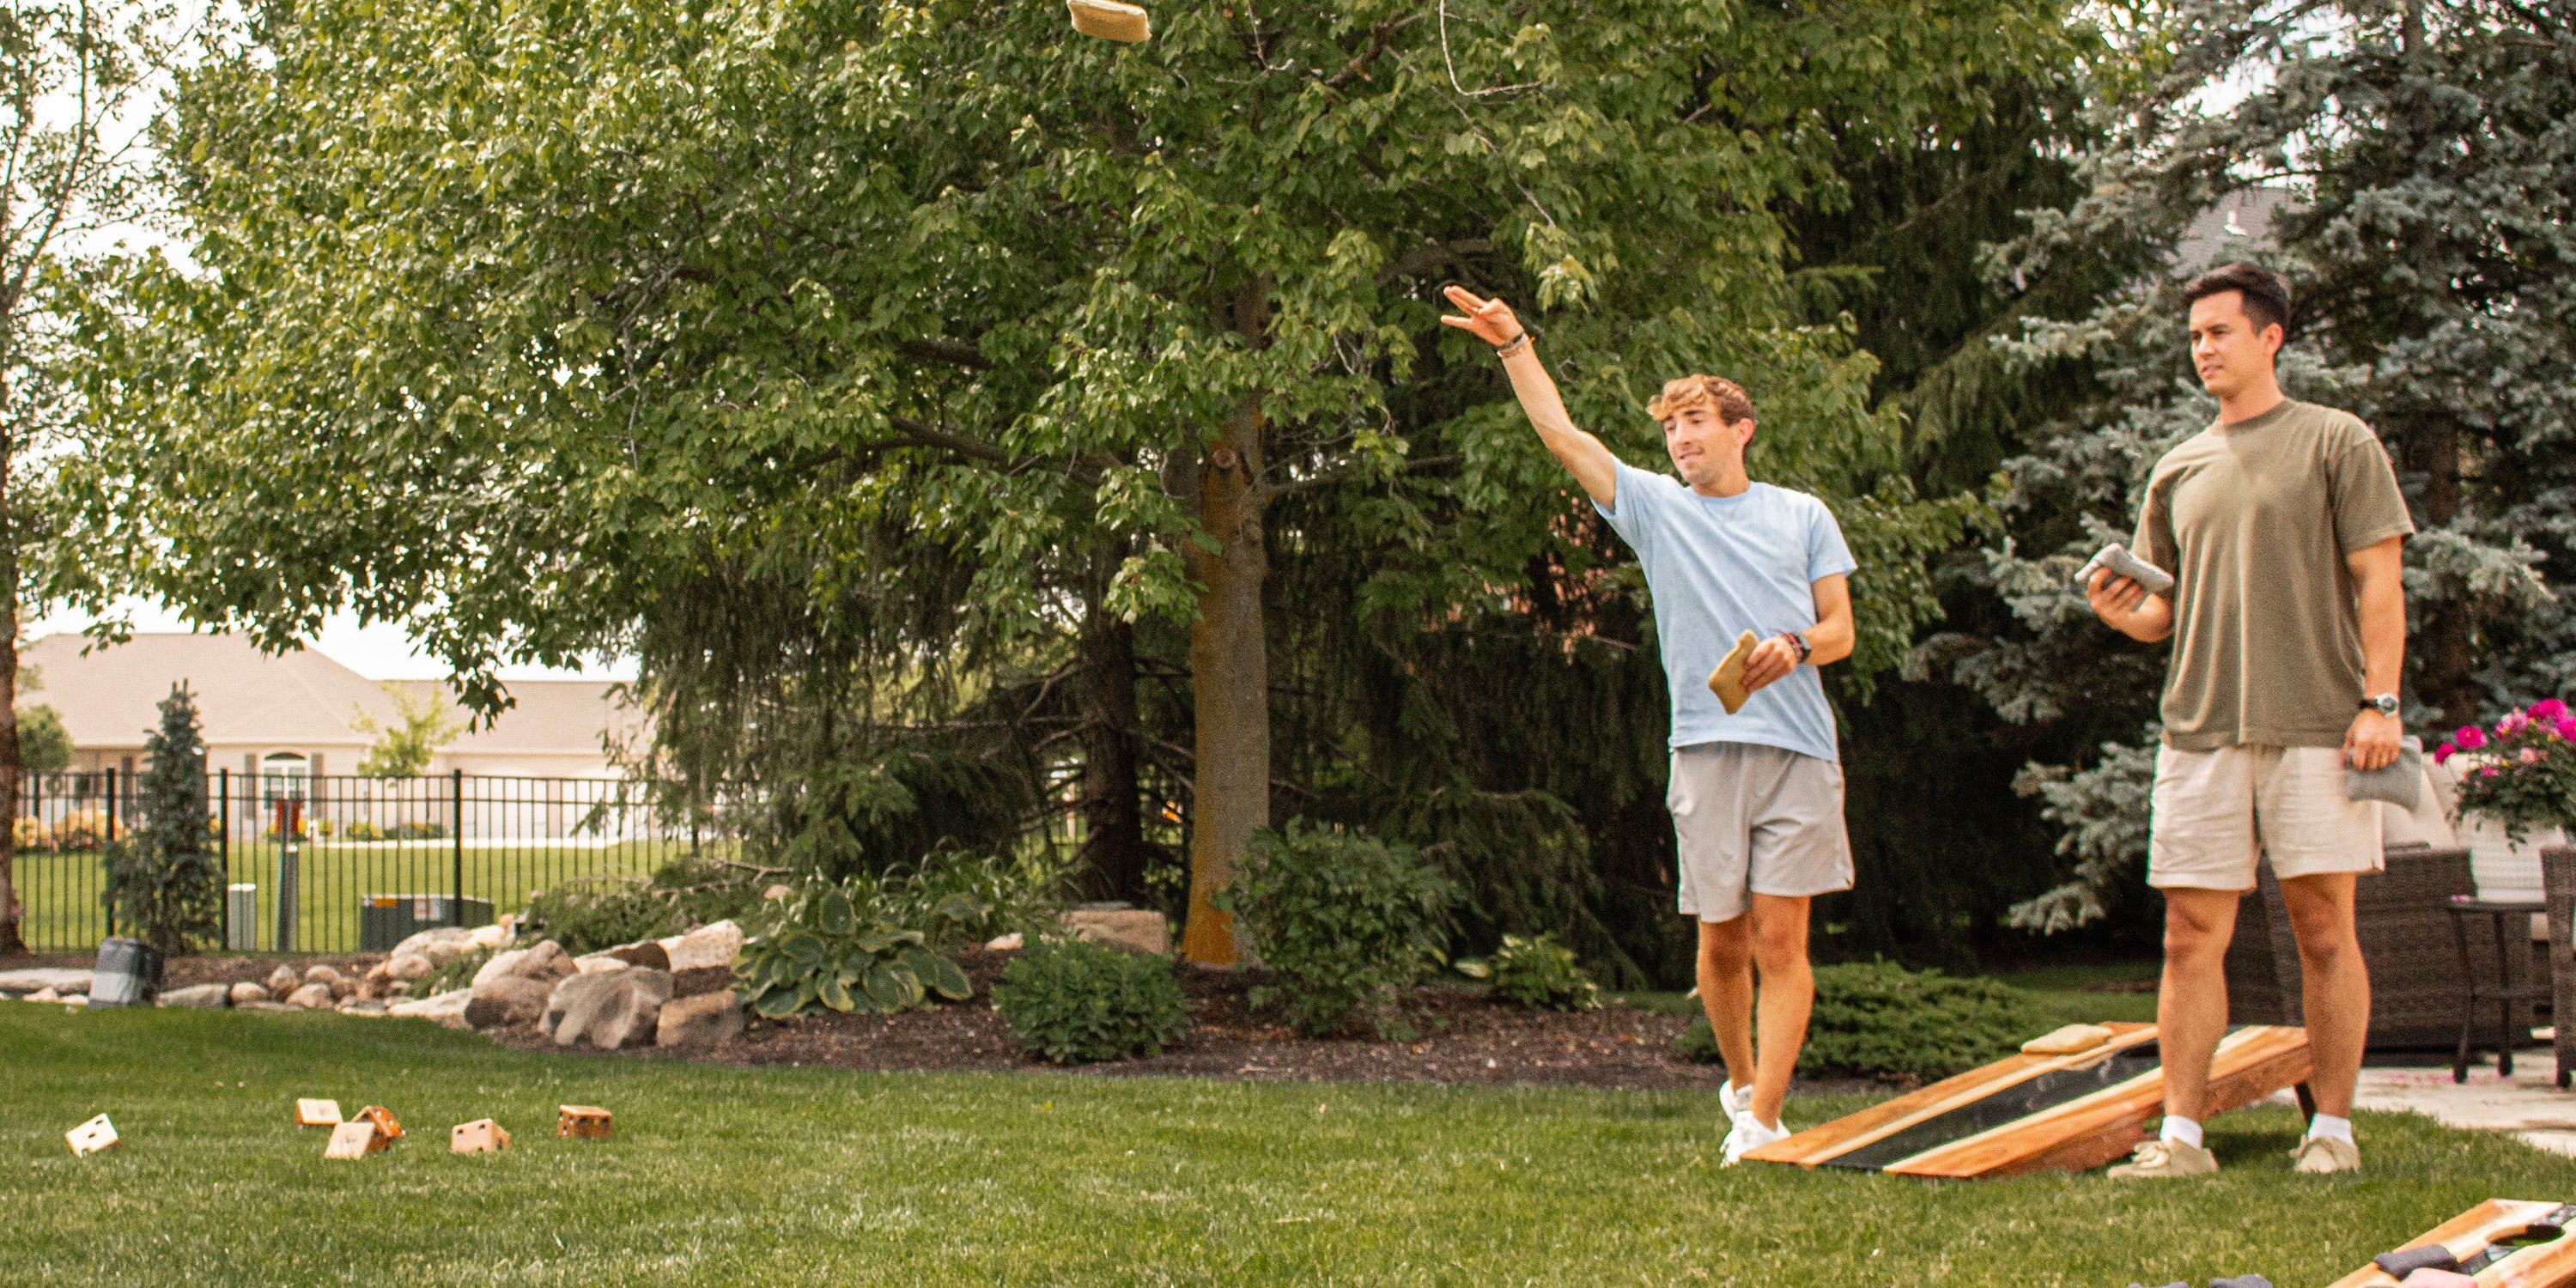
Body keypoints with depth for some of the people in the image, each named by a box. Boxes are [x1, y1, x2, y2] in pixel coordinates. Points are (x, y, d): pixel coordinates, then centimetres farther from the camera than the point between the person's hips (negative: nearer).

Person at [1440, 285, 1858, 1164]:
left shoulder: (1801, 516, 13)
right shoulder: (1654, 506, 12)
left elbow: (1840, 630, 10)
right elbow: (1562, 434, 7)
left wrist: (1794, 646, -11)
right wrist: (1513, 344, 2)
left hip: (1796, 746, -1)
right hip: (1707, 750, 1)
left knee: (1780, 938, -7)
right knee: (1721, 939, 3)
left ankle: (1761, 1123, -8)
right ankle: (1742, 1084, 25)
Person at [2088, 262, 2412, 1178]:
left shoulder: (2337, 443, 4)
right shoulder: (2178, 469, 17)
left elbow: (2378, 582, -1)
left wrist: (2379, 700, -11)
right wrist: (2126, 614, -3)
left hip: (2316, 725, -4)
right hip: (2200, 727, 4)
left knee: (2324, 928, -1)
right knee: (2192, 936, 0)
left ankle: (2331, 1127, 8)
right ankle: (2181, 1134, 3)